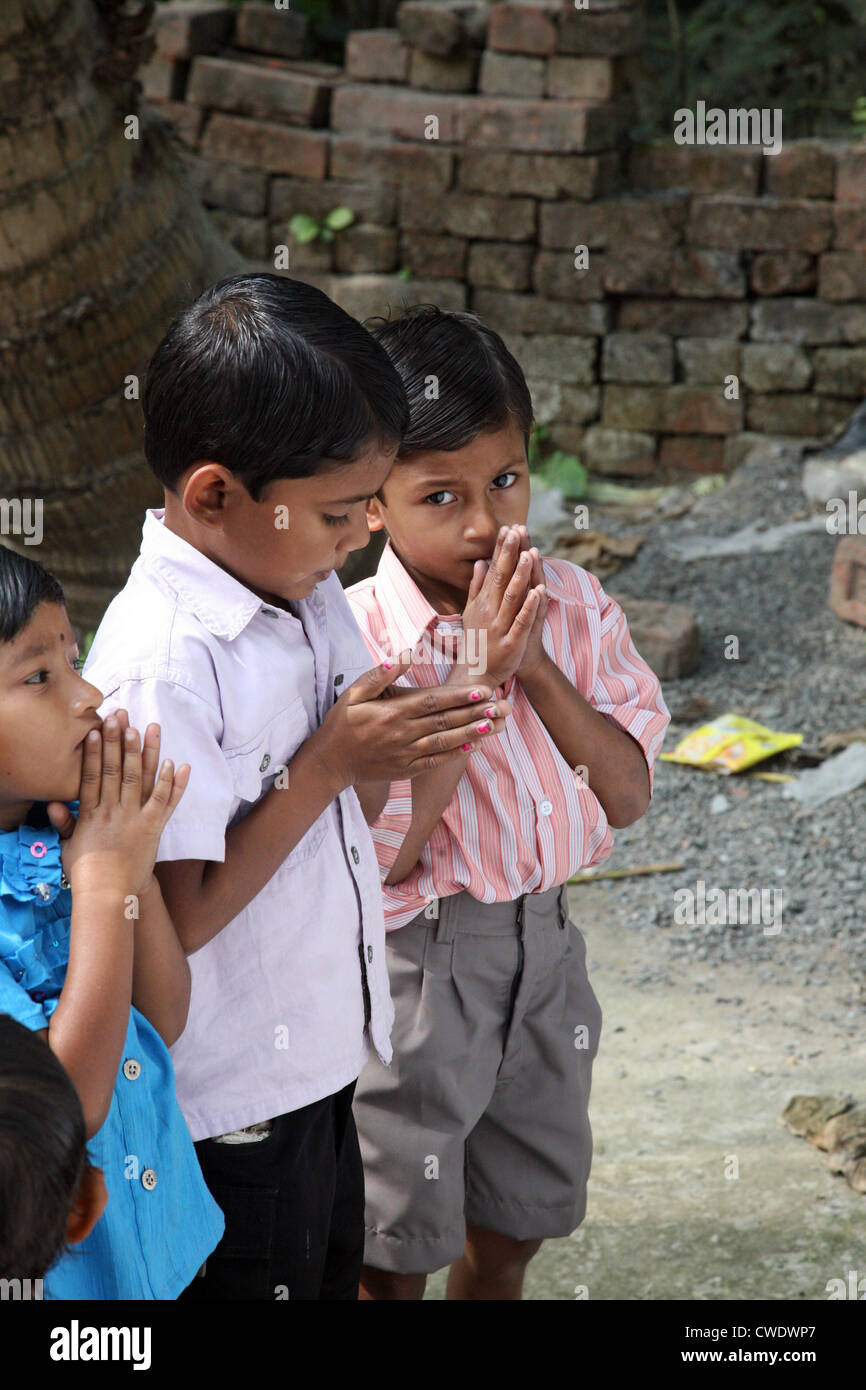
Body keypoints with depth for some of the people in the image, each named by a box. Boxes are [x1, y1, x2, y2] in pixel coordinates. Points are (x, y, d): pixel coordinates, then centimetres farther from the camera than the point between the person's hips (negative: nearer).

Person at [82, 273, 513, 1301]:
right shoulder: (160, 667, -28)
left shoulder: (305, 589, 0)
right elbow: (177, 920, -25)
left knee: (332, 1275, 23)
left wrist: (396, 750, -12)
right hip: (232, 1109, -8)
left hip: (321, 1061, 8)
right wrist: (331, 761, -24)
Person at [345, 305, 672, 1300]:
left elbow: (628, 795, -7)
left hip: (543, 944, 5)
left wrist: (535, 665, -19)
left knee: (513, 1228, 22)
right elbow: (388, 854, -23)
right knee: (396, 1253, 11)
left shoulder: (574, 609, -4)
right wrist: (473, 675, -27)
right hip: (414, 966, -5)